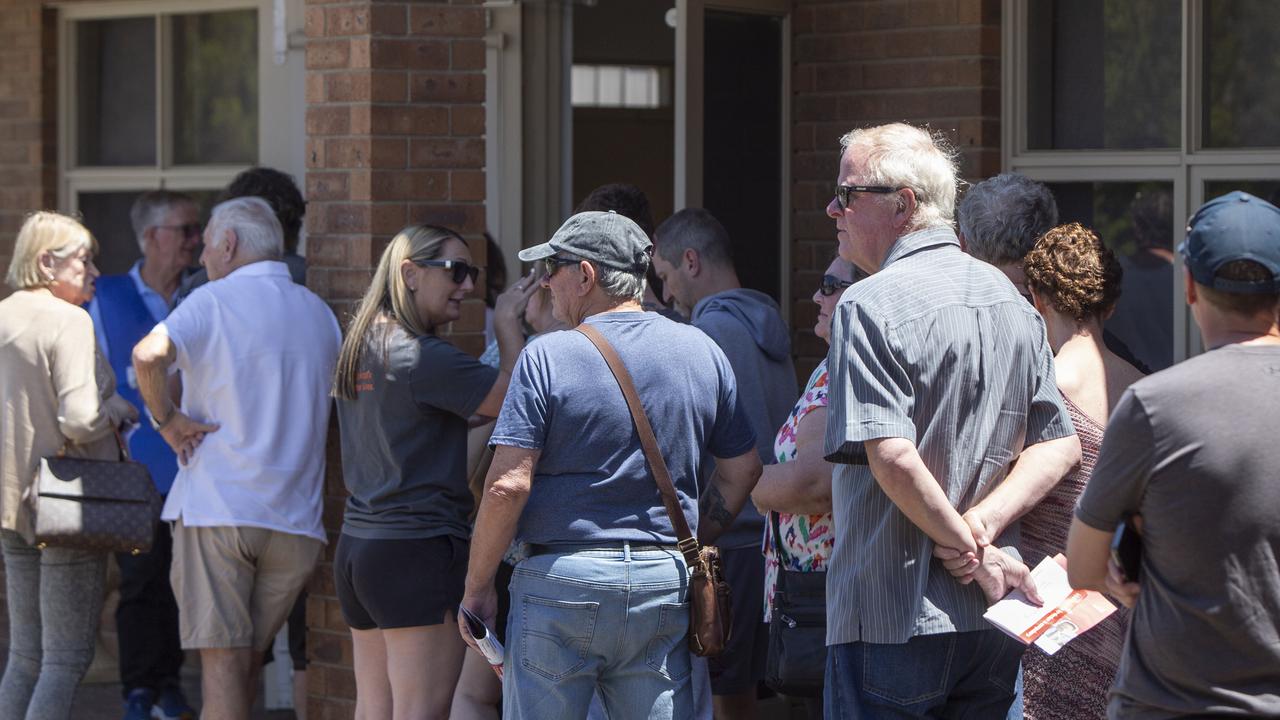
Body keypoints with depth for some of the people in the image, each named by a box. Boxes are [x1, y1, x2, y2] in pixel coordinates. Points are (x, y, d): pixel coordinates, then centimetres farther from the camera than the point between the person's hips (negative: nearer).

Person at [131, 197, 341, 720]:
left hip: (215, 506, -5)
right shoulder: (320, 314, 15)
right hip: (295, 519, 5)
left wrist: (167, 418, -9)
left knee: (222, 659, -4)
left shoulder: (215, 300, -5)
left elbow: (149, 356, -23)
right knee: (248, 661, 14)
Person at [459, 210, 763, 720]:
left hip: (561, 582, -4)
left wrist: (477, 587, -3)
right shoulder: (702, 352, 7)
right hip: (665, 586, 4)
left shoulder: (548, 357, -8)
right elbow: (742, 471, 12)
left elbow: (508, 485, -12)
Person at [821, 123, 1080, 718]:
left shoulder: (870, 306, -13)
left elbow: (893, 457, -23)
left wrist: (969, 546, -13)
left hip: (892, 623, -7)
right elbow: (1060, 446, 9)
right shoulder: (1010, 300, 10)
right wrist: (984, 528, -3)